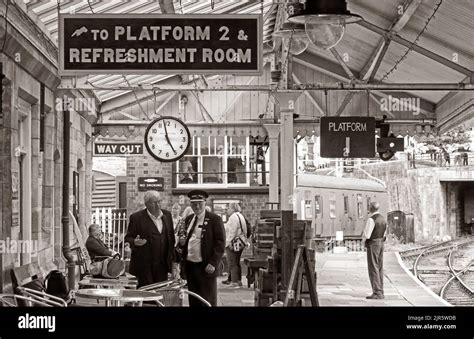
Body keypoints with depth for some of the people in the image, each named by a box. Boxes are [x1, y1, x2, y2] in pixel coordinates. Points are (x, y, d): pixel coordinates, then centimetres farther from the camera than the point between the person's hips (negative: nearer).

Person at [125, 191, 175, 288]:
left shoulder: (167, 215, 10)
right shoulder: (137, 217, -5)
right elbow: (128, 238, -1)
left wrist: (172, 258, 11)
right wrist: (135, 242, -25)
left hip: (162, 265, 5)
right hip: (144, 266, -4)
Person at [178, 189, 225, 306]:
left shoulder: (214, 219, -6)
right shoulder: (188, 219, 14)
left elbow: (220, 243, -9)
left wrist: (213, 264, -17)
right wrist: (182, 242, 1)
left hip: (206, 267, -6)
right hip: (189, 265, 6)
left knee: (208, 301, -1)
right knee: (193, 301, 9)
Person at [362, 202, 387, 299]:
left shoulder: (371, 219, -17)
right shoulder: (383, 219, 11)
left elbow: (367, 234, -20)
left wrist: (363, 239, 2)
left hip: (372, 244, -9)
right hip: (381, 243, 9)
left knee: (373, 269, -7)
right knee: (379, 269, 11)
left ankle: (377, 292, -10)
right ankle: (380, 292, 13)